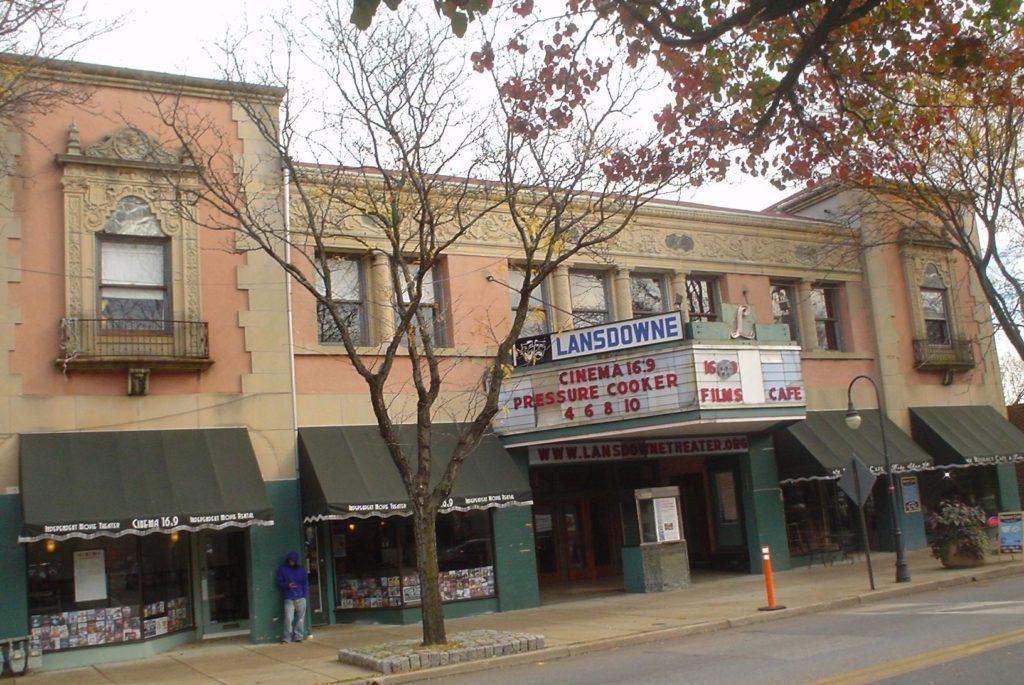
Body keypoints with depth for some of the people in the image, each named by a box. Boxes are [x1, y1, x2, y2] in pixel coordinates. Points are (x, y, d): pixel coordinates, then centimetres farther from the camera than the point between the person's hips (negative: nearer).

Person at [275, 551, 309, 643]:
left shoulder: (301, 569, 10)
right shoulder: (282, 569, 5)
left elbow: (305, 582, 11)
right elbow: (279, 583, 6)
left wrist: (305, 595, 0)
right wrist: (287, 585, -14)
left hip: (301, 597, 2)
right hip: (289, 598, -2)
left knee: (300, 618, 2)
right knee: (288, 618, -10)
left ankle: (298, 636, 10)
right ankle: (286, 638, -2)